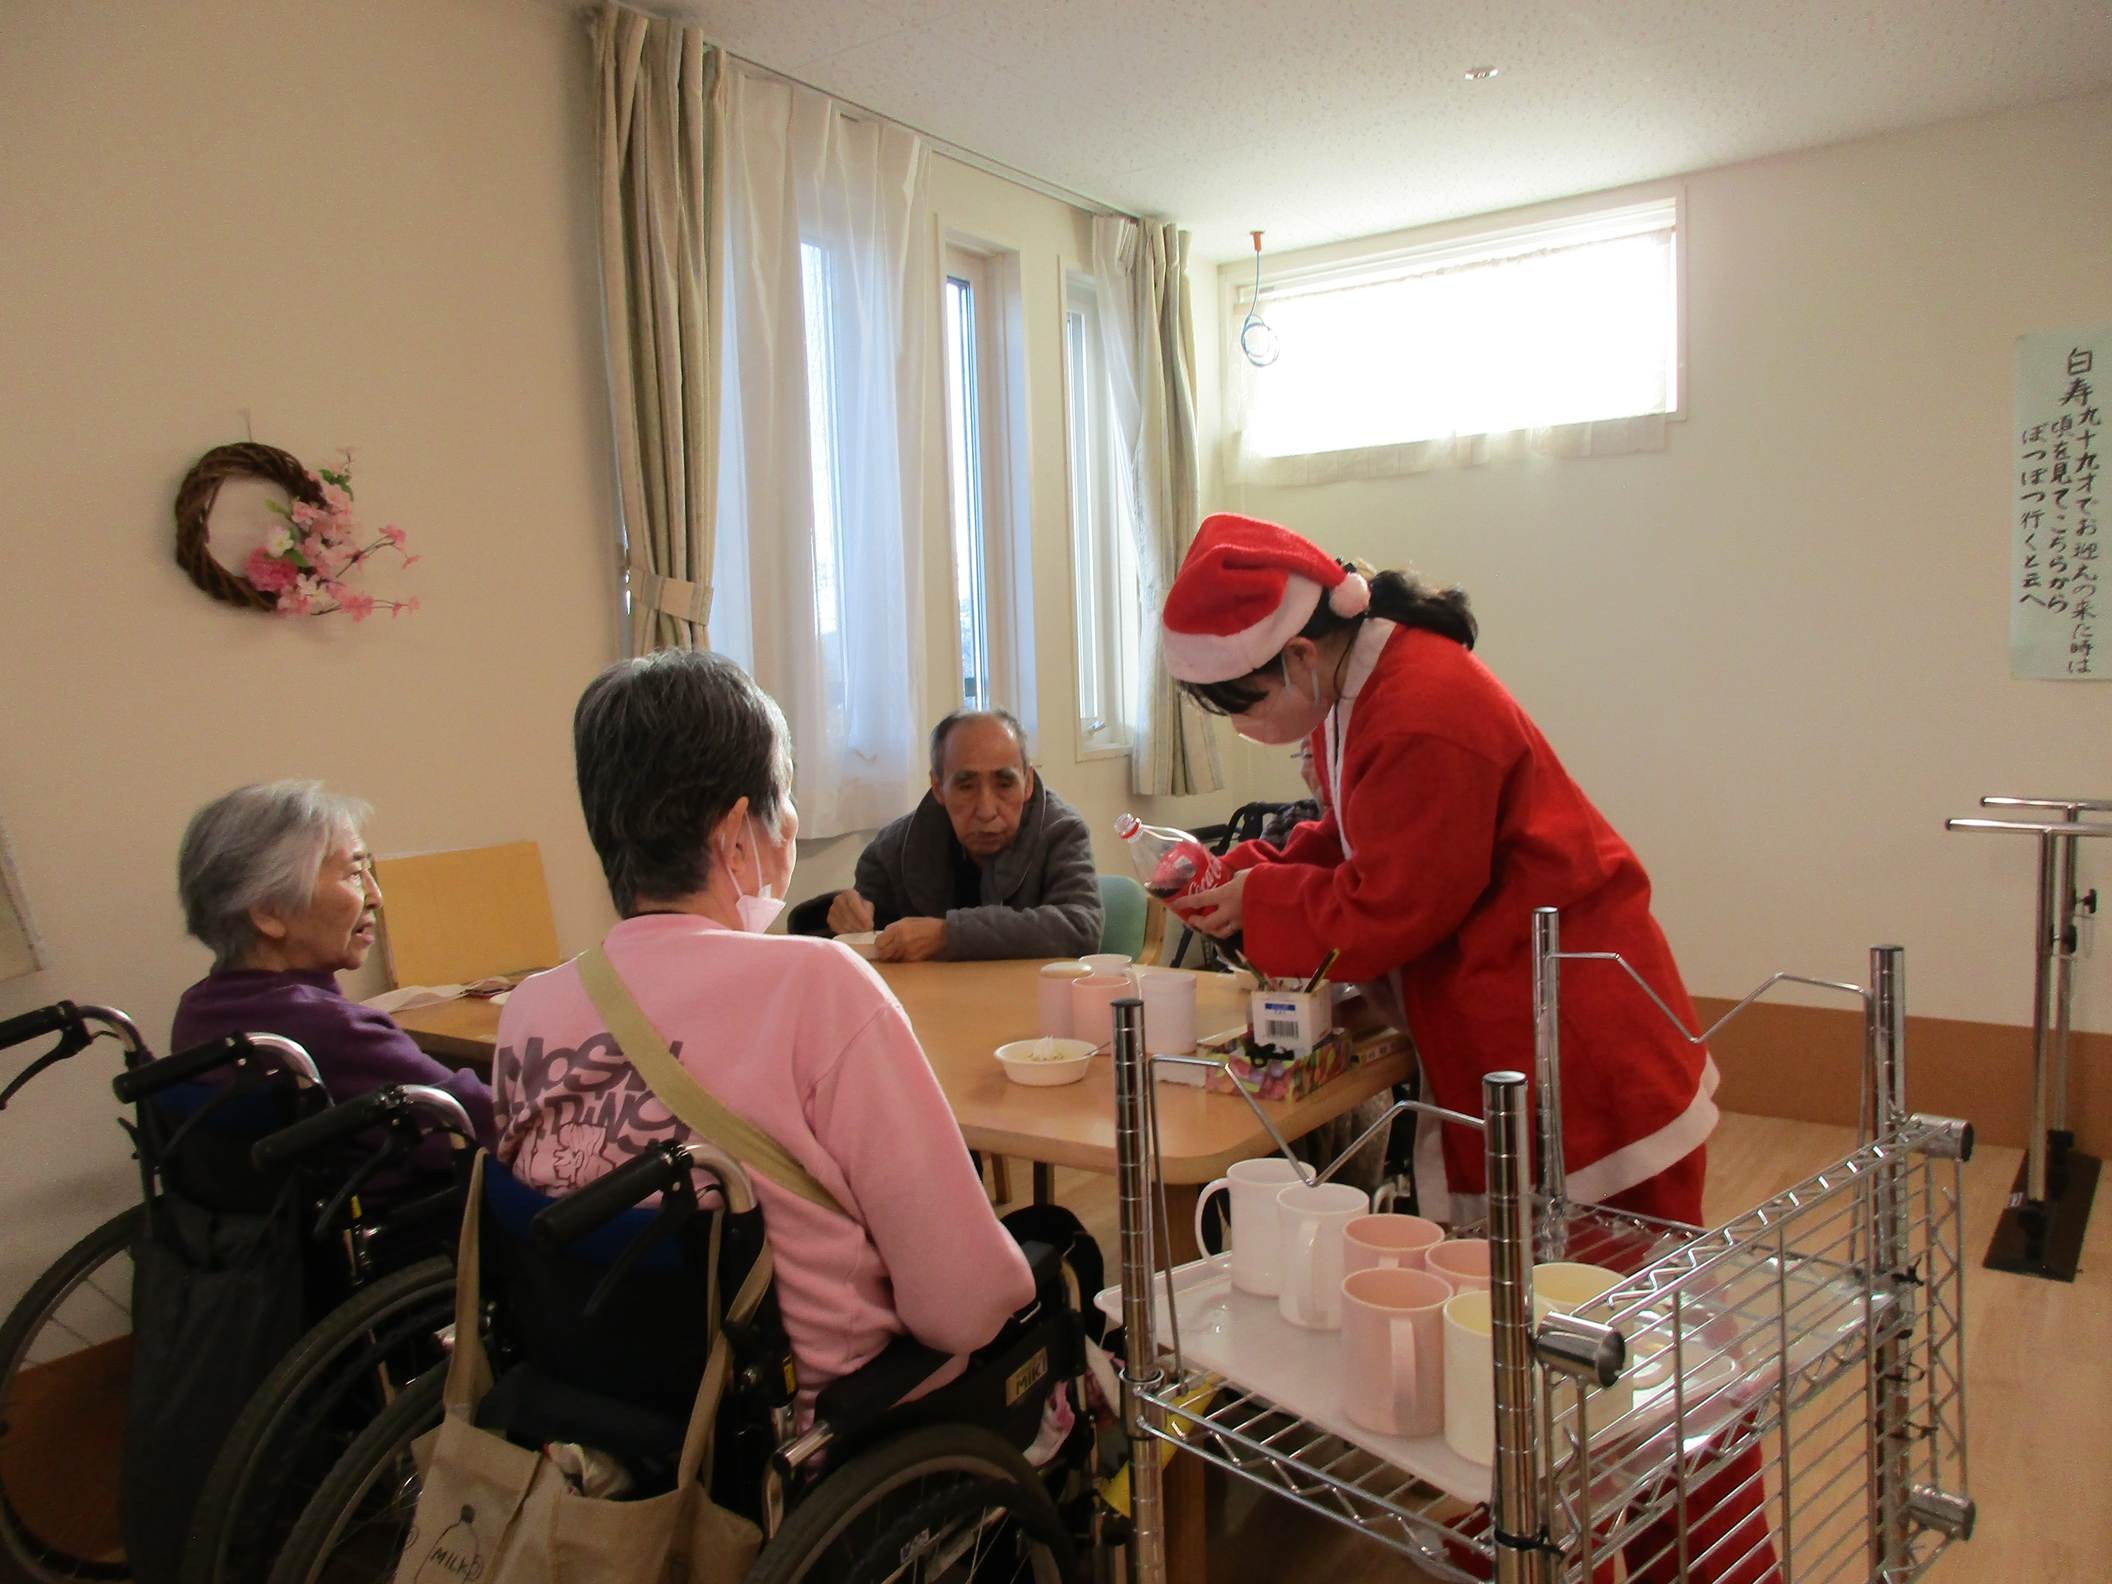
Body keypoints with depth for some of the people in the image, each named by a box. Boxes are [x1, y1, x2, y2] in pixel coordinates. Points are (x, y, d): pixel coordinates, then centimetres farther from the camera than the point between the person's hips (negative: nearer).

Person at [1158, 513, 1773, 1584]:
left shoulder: (1424, 718, -26)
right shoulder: (1362, 687, 6)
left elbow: (1389, 913, -21)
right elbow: (1355, 847, 14)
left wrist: (1260, 904, -8)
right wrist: (1244, 871, -1)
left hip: (1580, 1061, -10)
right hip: (1502, 1054, 10)